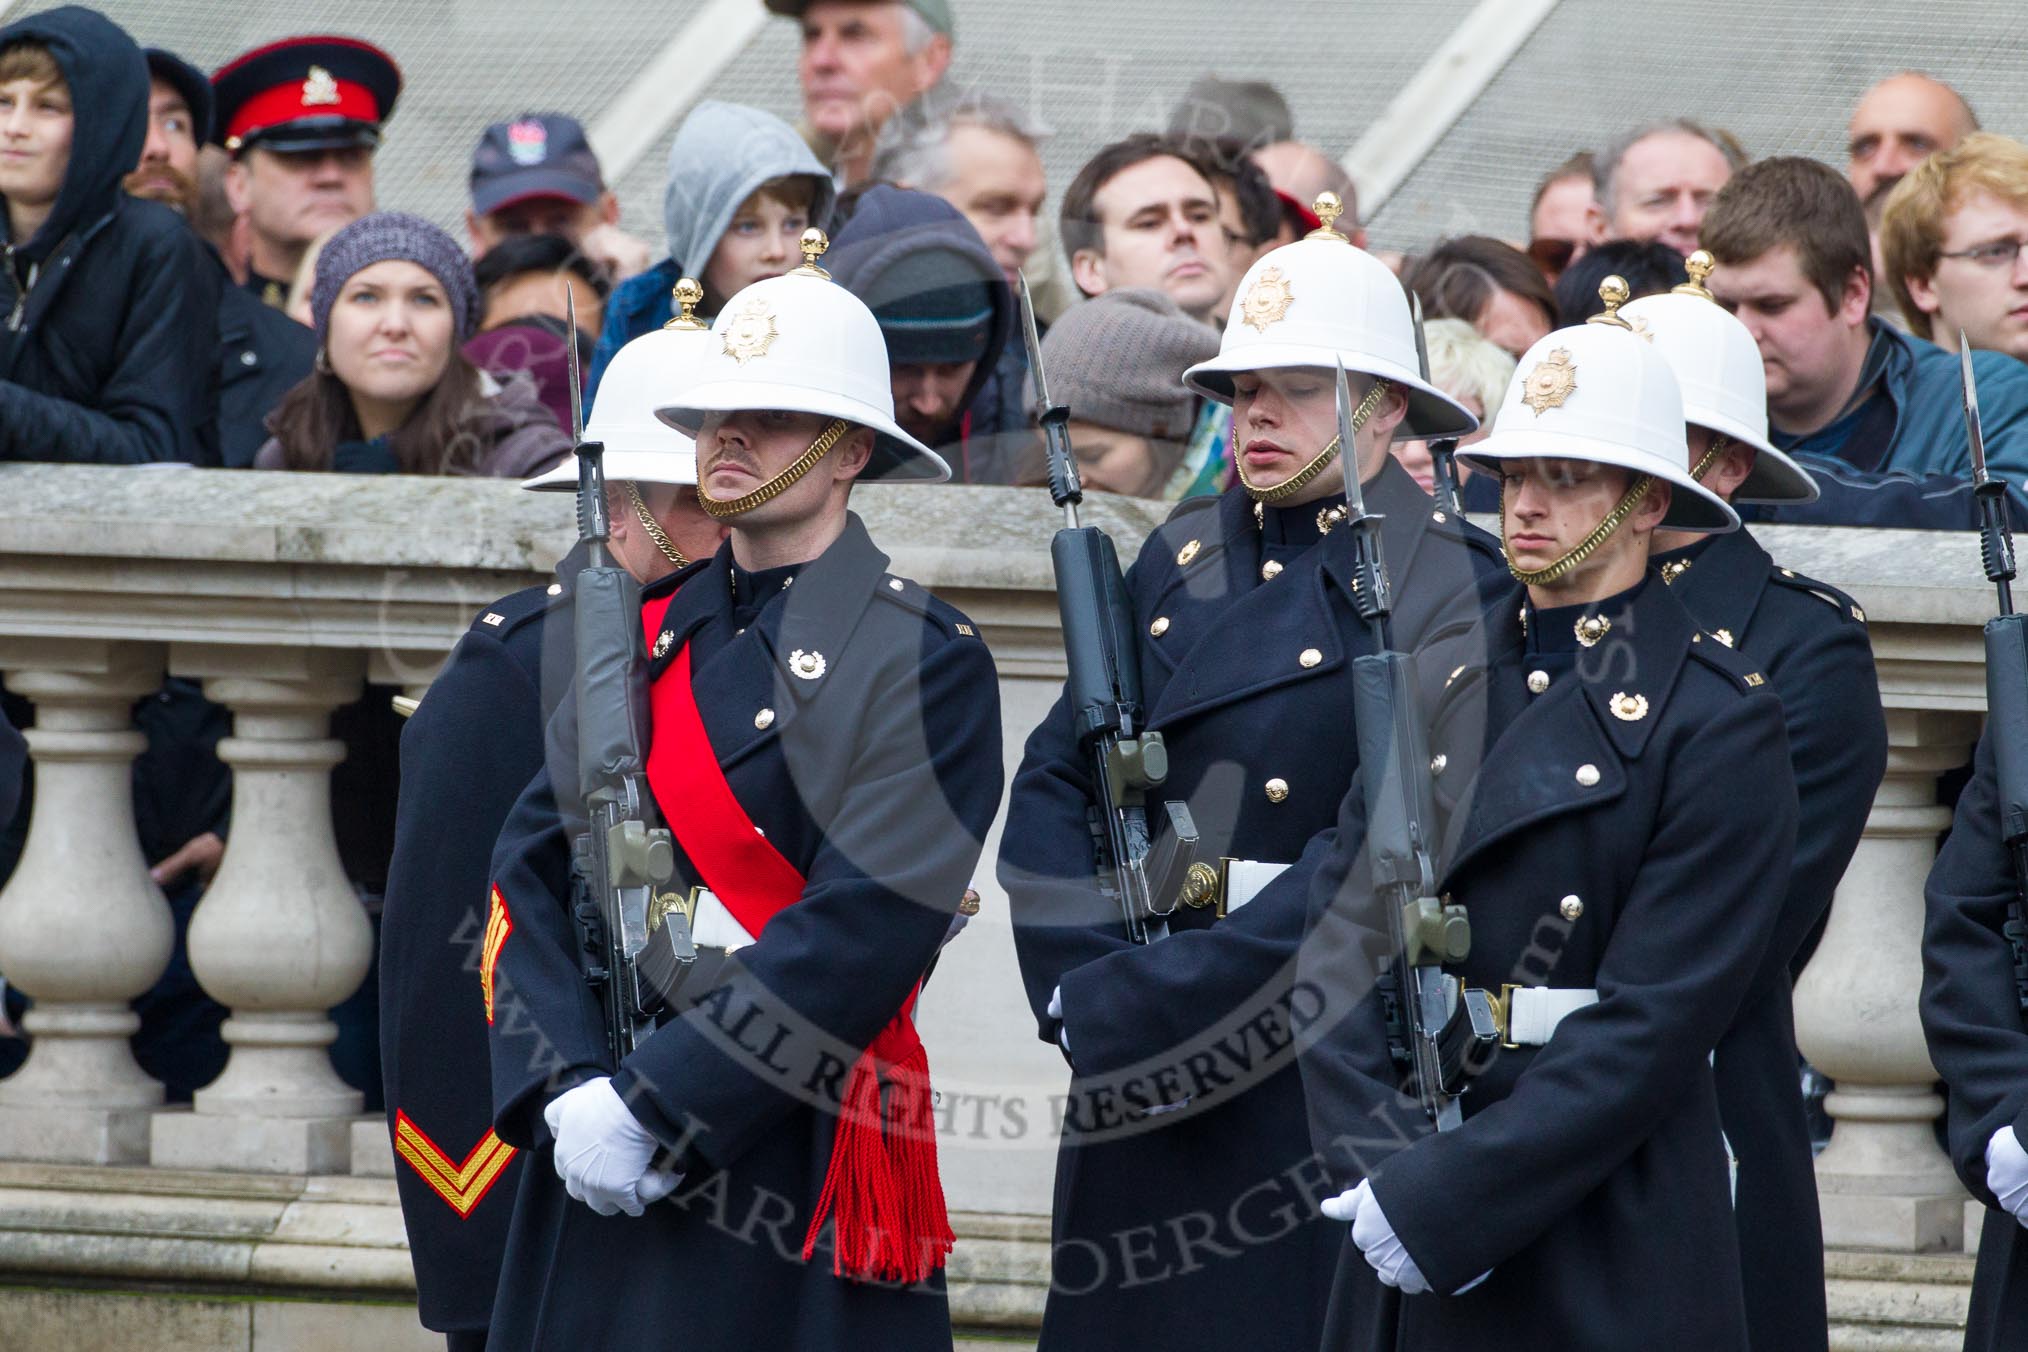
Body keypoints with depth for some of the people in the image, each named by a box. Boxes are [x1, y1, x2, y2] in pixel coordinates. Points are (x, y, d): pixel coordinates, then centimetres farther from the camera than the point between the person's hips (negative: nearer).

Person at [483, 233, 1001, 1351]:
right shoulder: (642, 635, 12)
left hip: (790, 1162, -5)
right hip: (599, 1172, 5)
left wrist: (650, 1107, -18)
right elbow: (532, 870, 5)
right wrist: (567, 1089, -11)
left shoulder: (925, 661, -5)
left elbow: (863, 934, -15)